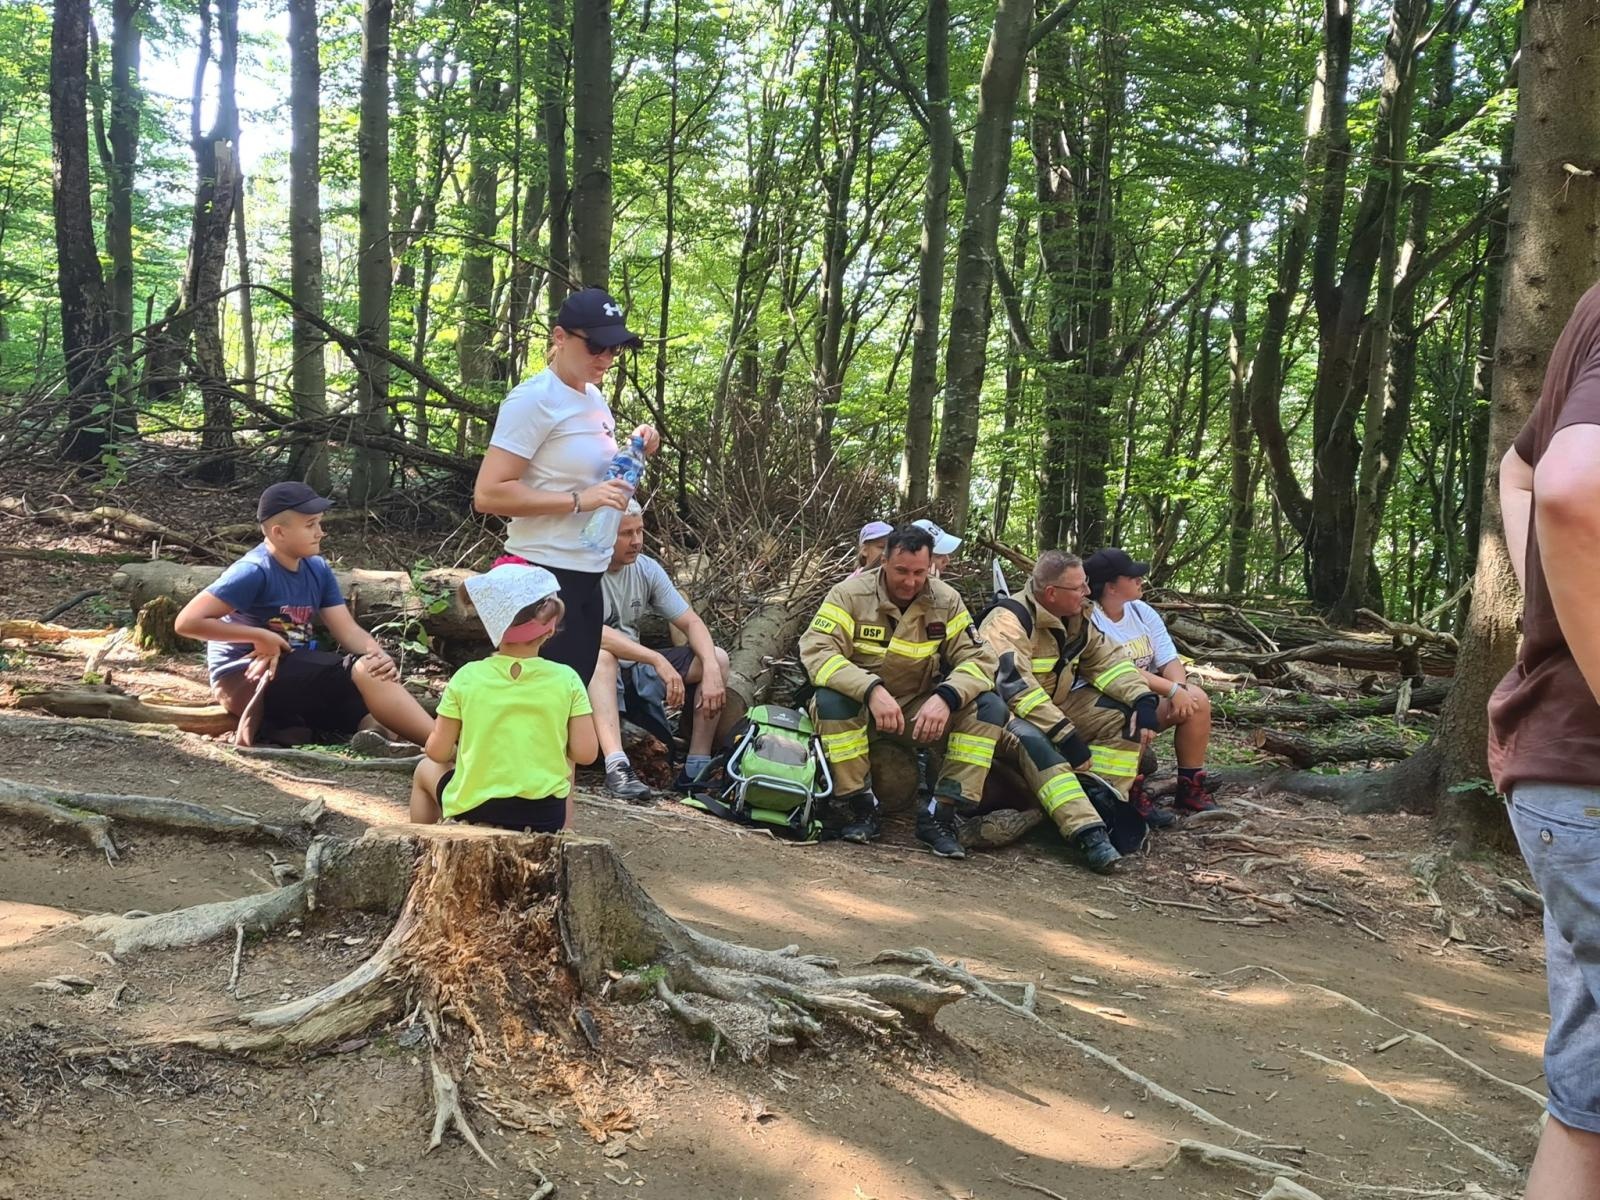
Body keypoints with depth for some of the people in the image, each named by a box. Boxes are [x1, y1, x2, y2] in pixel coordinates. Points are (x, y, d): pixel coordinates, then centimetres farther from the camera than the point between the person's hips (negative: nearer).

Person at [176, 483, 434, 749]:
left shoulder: (317, 568, 5)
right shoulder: (254, 571, -16)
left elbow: (349, 631, 1)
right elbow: (187, 622, -21)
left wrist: (381, 656, -20)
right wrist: (261, 637, -20)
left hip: (297, 675, 7)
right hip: (245, 679, -7)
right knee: (363, 671, -25)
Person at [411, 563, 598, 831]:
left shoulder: (467, 677, -10)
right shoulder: (566, 680, -10)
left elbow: (438, 751, -4)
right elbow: (585, 753, -10)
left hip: (471, 812, 0)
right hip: (546, 818, 0)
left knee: (426, 770, 30)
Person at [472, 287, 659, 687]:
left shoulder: (593, 397, 11)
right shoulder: (535, 399, -15)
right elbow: (488, 494, -22)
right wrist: (579, 500, -25)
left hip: (587, 573, 9)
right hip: (545, 575, -9)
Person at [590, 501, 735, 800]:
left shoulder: (647, 568, 1)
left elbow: (691, 621, -1)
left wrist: (711, 670, -19)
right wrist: (658, 661, -37)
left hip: (634, 670, 6)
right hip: (593, 673, -6)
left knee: (717, 657, -7)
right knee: (601, 655, -39)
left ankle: (696, 769, -12)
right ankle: (616, 766, -49)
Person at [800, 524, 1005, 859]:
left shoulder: (947, 601, -5)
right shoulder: (851, 593, -14)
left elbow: (978, 658, -9)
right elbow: (816, 649, -26)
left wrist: (945, 697, -31)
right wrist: (871, 690, -40)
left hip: (921, 710, 3)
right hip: (861, 706, -3)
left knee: (990, 708, -19)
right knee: (830, 700, -36)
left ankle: (939, 814, -15)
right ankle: (860, 806, -18)